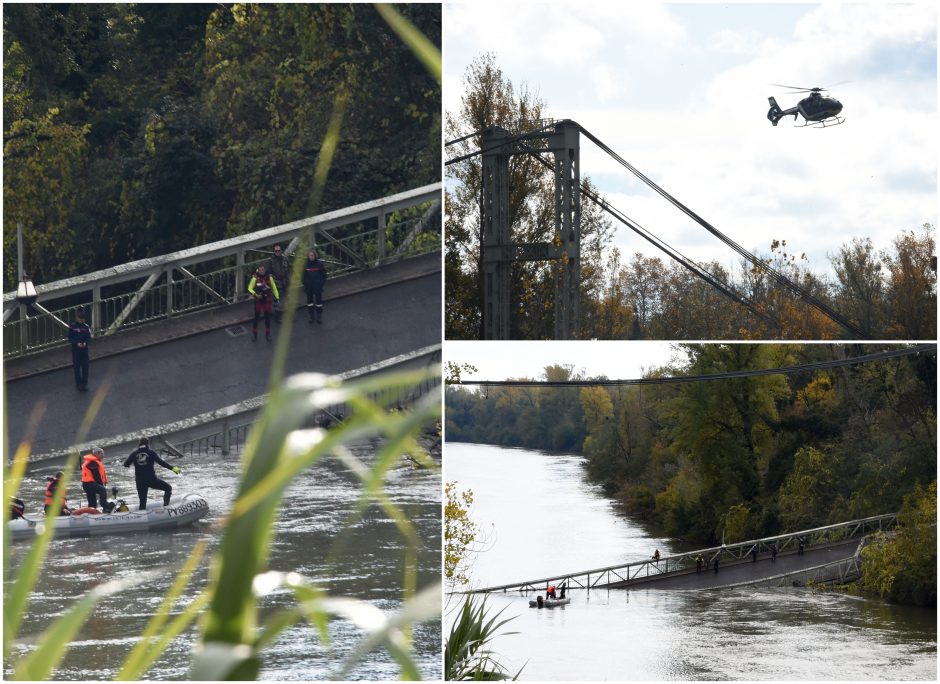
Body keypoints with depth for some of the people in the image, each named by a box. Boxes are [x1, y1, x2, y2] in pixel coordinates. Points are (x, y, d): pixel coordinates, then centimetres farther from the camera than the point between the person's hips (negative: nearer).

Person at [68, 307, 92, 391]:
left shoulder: (86, 327, 0)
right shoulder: (72, 327, -6)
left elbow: (89, 337, 3)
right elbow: (70, 338, -5)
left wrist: (85, 343, -17)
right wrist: (77, 343, -20)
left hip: (84, 349, 2)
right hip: (75, 349, -2)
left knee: (85, 366, 3)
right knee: (77, 367, 3)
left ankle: (84, 383, 13)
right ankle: (78, 383, 14)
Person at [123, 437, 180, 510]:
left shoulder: (134, 453, 5)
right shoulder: (151, 452, -3)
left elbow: (126, 464, 7)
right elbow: (161, 462, -11)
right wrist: (172, 468, -8)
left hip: (140, 481, 3)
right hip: (151, 479, -3)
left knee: (142, 502, 13)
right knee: (168, 488, 12)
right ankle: (166, 505, -5)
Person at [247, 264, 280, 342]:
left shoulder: (269, 277, -8)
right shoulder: (255, 278, -14)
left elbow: (274, 287, 6)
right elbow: (250, 289, -11)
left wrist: (277, 297, 8)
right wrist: (255, 294, -28)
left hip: (267, 300, 2)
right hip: (258, 300, -2)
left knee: (268, 317, 8)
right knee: (256, 317, 2)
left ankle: (268, 334, 23)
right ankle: (254, 334, 16)